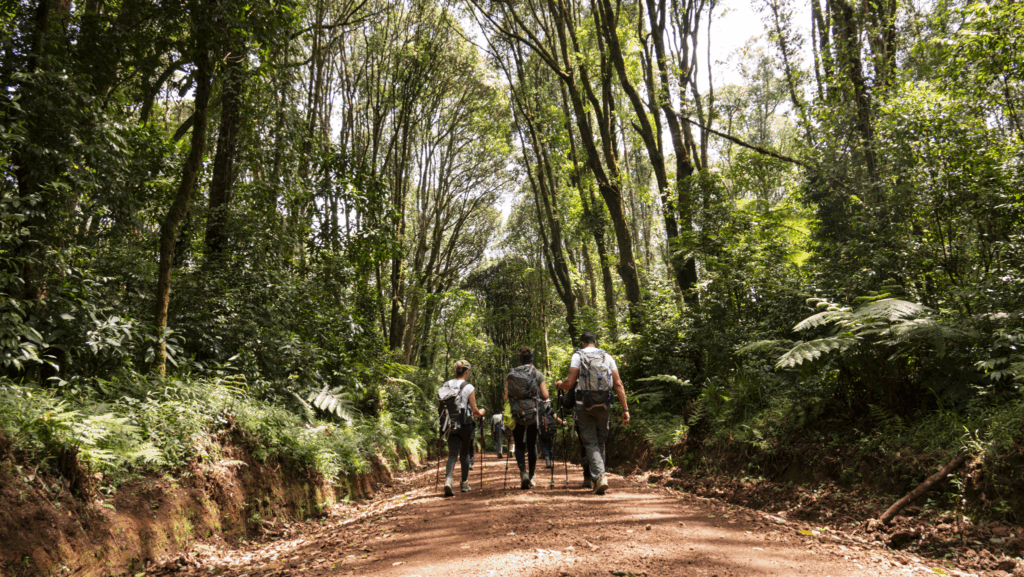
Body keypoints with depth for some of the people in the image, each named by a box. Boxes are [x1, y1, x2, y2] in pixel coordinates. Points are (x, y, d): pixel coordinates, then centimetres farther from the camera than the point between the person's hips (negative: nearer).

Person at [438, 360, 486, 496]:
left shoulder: (445, 386, 3)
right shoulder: (468, 388, -10)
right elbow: (475, 411, -8)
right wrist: (481, 412, 13)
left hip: (450, 425, 3)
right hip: (465, 425, -3)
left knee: (452, 454, 5)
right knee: (464, 453, 13)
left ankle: (448, 479, -19)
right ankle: (465, 483, 23)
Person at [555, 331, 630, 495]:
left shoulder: (578, 355, 1)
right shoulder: (607, 357, 10)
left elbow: (569, 382, -8)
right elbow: (618, 384, 2)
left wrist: (559, 384, 14)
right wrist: (625, 409, 1)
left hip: (584, 405, -3)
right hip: (604, 405, 3)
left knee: (590, 443, 1)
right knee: (601, 441, 17)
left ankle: (599, 476, -16)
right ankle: (600, 475, 20)